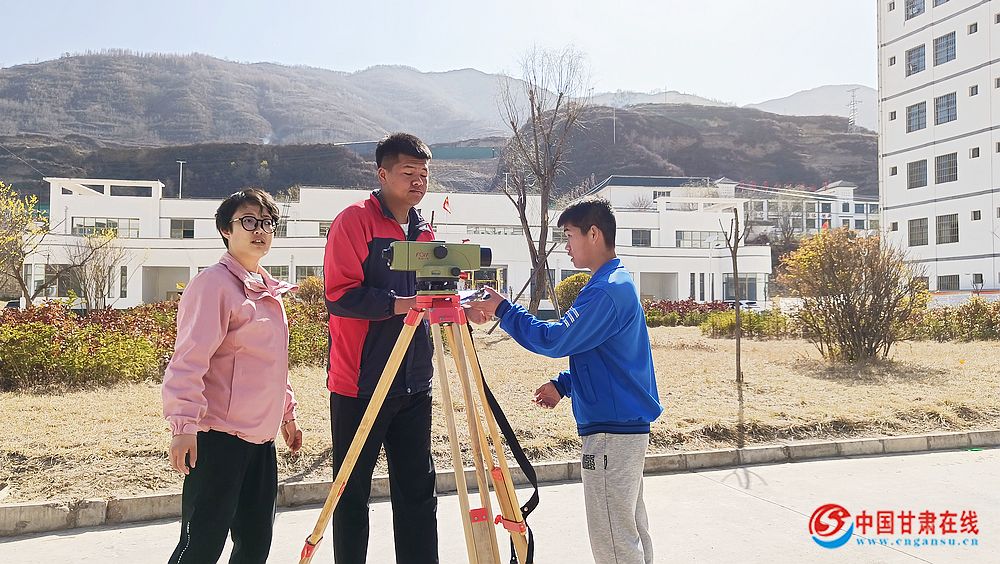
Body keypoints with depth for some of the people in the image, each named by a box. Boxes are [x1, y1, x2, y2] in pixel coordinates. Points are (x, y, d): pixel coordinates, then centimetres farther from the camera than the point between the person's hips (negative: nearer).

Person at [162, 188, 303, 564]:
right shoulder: (213, 283, -10)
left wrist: (287, 412, 24)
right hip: (218, 436, -8)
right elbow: (188, 361, -17)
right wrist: (184, 425, -24)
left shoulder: (268, 289, 15)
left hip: (261, 436, 8)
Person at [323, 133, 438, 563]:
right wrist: (398, 304, -25)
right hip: (360, 384, -6)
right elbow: (340, 295, -15)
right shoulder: (355, 220, -6)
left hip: (414, 383, 6)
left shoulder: (424, 231, 15)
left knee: (417, 489, 11)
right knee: (353, 493, 6)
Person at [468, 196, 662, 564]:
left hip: (611, 432, -11)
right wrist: (563, 384, 13)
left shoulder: (606, 291, -18)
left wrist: (502, 309, -14)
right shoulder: (619, 283, 15)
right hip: (628, 425, 11)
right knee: (632, 532, 16)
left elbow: (554, 340, -22)